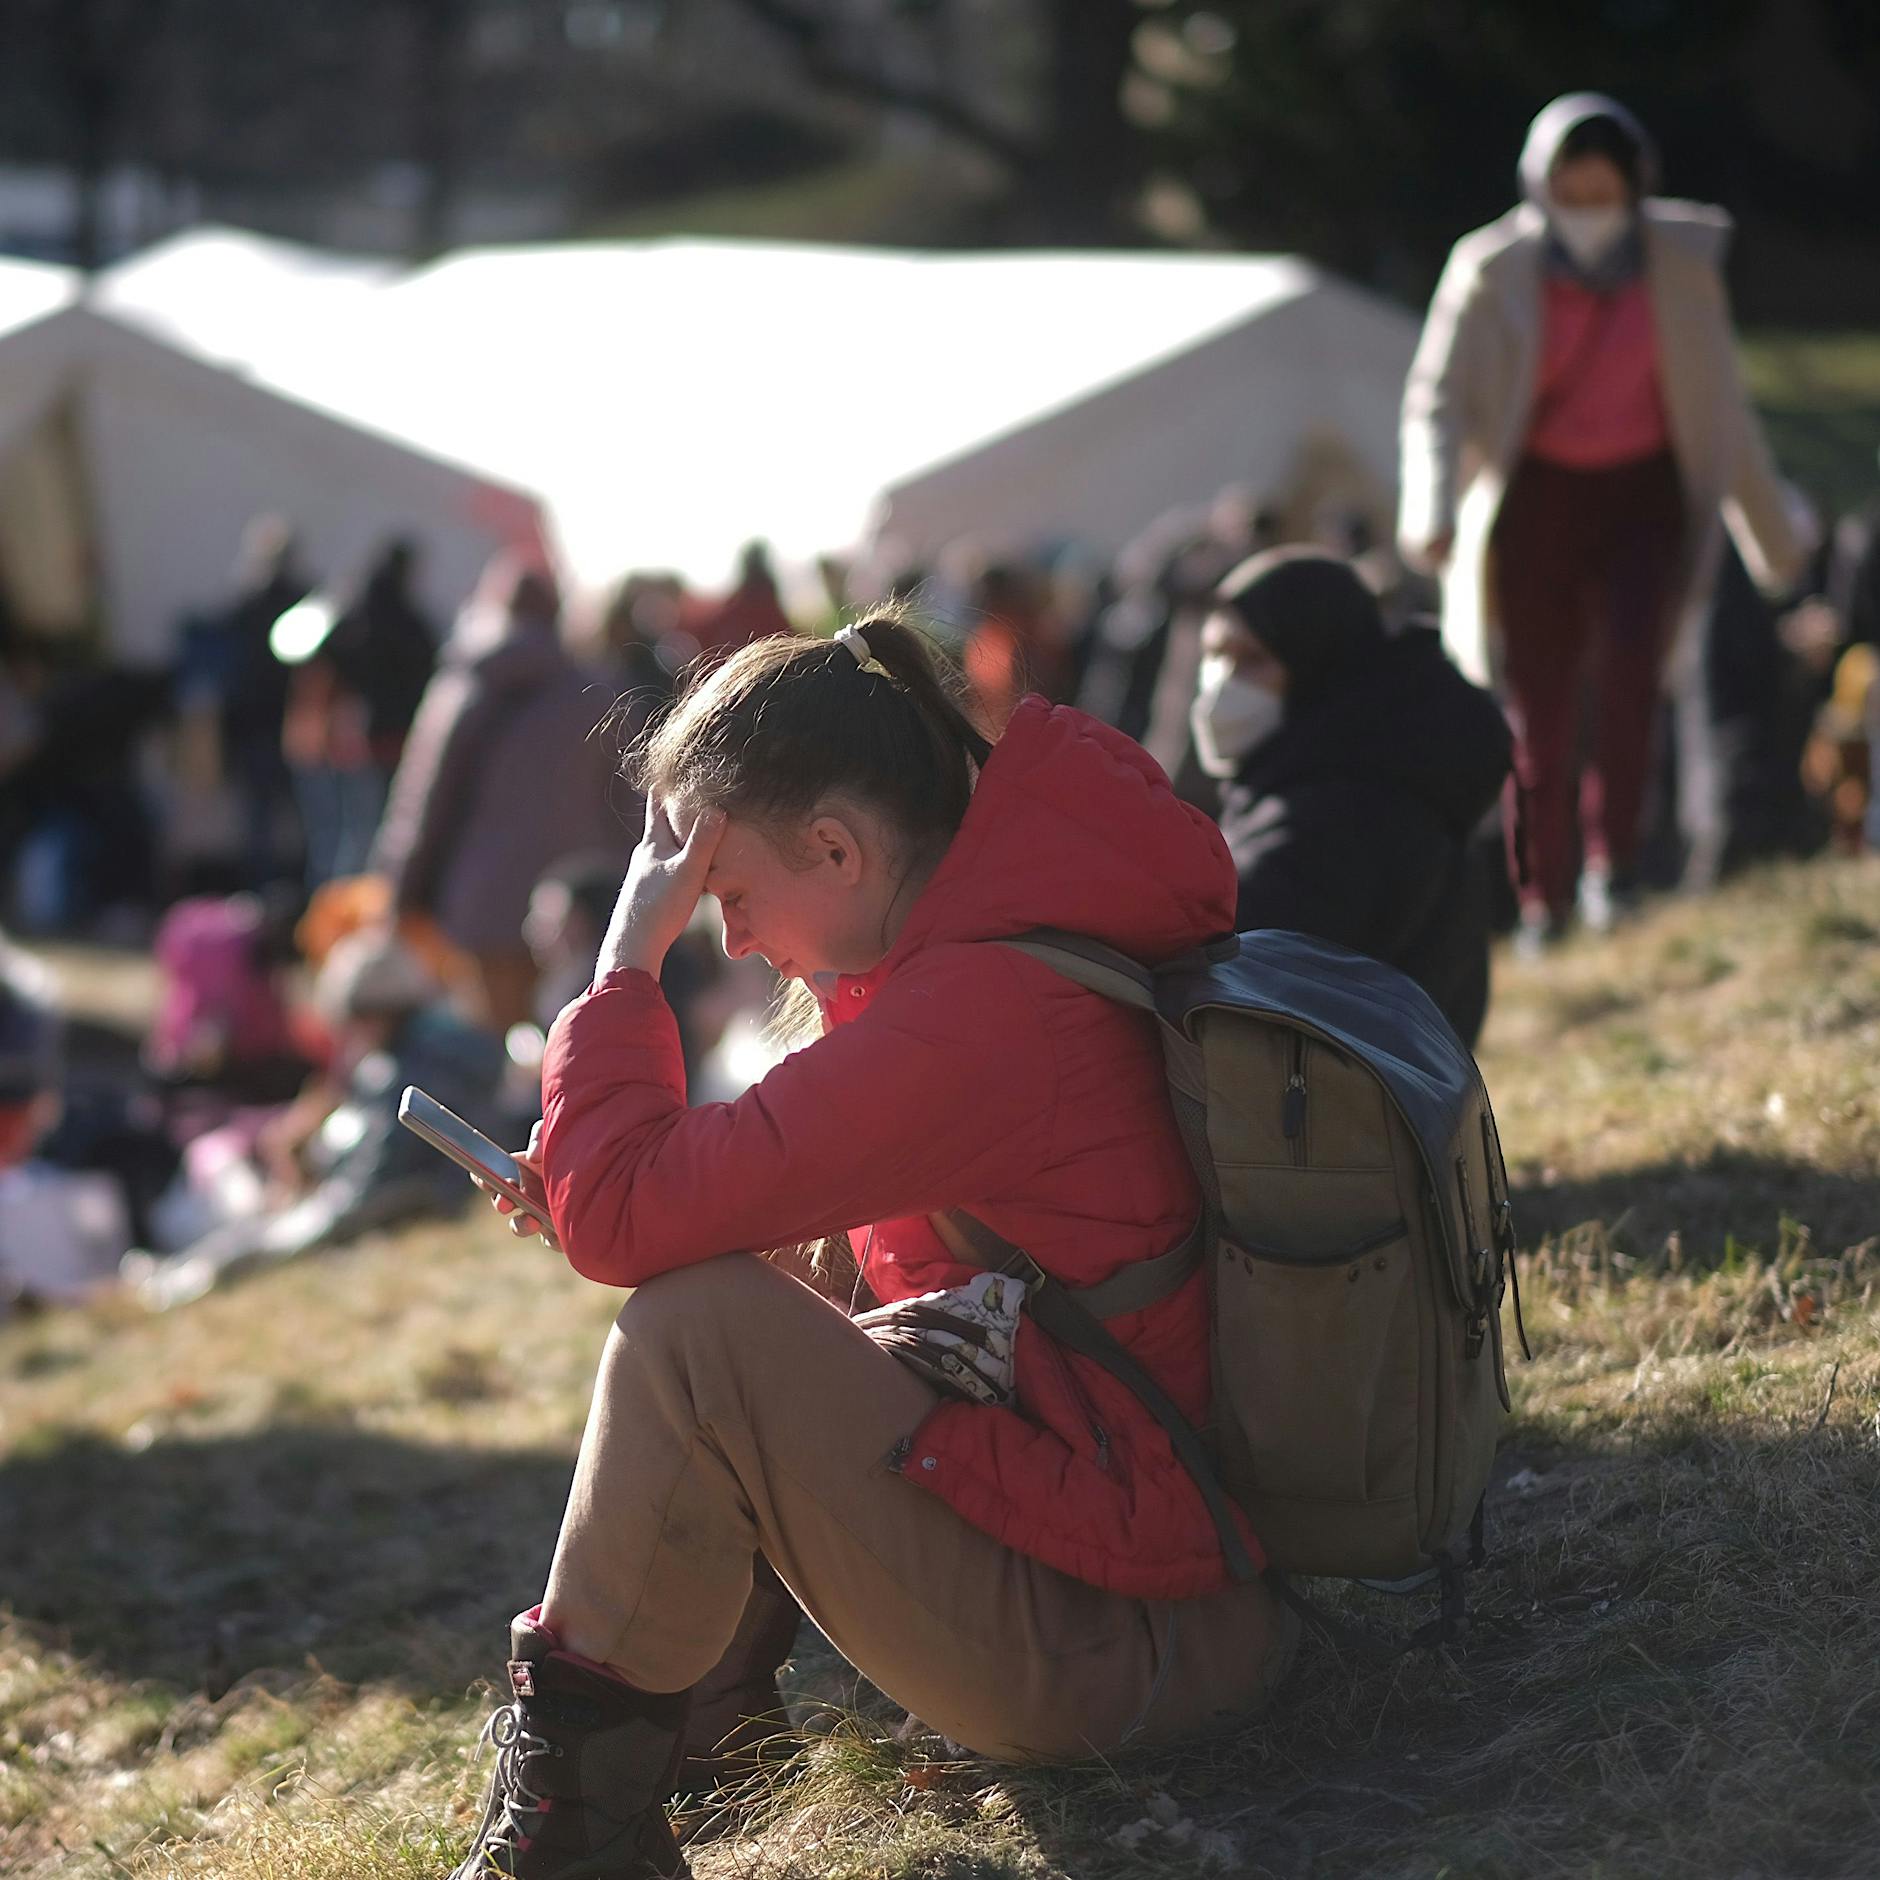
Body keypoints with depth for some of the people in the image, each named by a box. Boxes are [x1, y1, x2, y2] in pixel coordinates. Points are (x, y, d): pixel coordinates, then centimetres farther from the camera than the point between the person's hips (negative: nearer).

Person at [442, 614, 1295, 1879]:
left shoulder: (969, 1013, -25)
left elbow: (618, 1221, -23)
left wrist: (630, 956, -9)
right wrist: (604, 1171, 5)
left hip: (1110, 1654, -10)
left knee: (699, 1329, -20)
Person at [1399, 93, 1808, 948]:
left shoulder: (1683, 263, -2)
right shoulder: (1495, 272, -7)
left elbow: (1721, 405, 9)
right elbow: (1437, 399, -10)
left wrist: (1771, 529, 15)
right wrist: (1432, 512, -28)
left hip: (1643, 497, 0)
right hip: (1536, 499, 0)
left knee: (1631, 654, -26)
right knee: (1538, 710, 0)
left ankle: (1612, 858, -16)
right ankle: (1545, 902, 15)